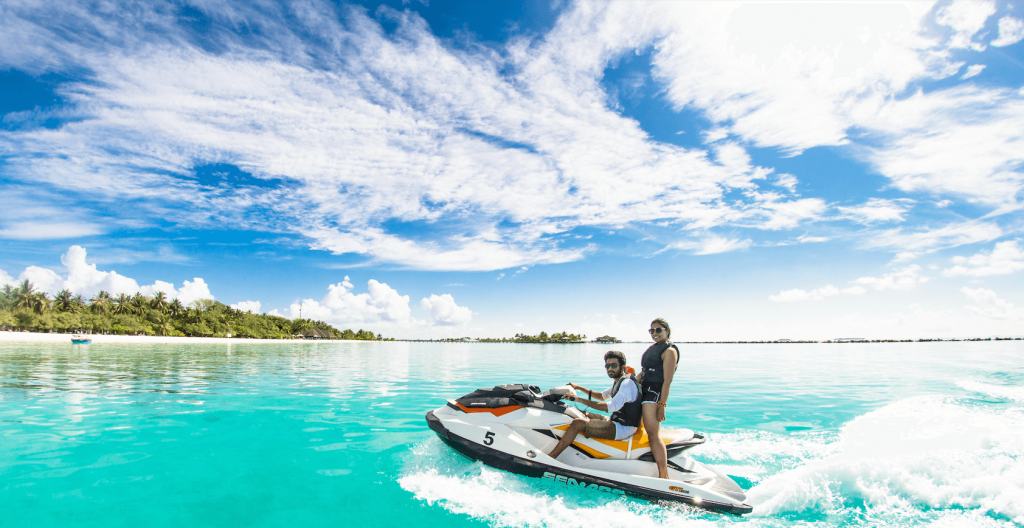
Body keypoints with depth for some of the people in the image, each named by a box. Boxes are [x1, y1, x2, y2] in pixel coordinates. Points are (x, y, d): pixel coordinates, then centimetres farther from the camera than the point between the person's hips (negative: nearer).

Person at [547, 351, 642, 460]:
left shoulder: (627, 383, -19)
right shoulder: (619, 382, 13)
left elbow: (611, 407, -30)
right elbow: (603, 396, 28)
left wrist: (578, 399, -31)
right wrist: (579, 388, 17)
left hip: (624, 429, -10)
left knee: (578, 423, -21)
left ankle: (550, 457, -18)